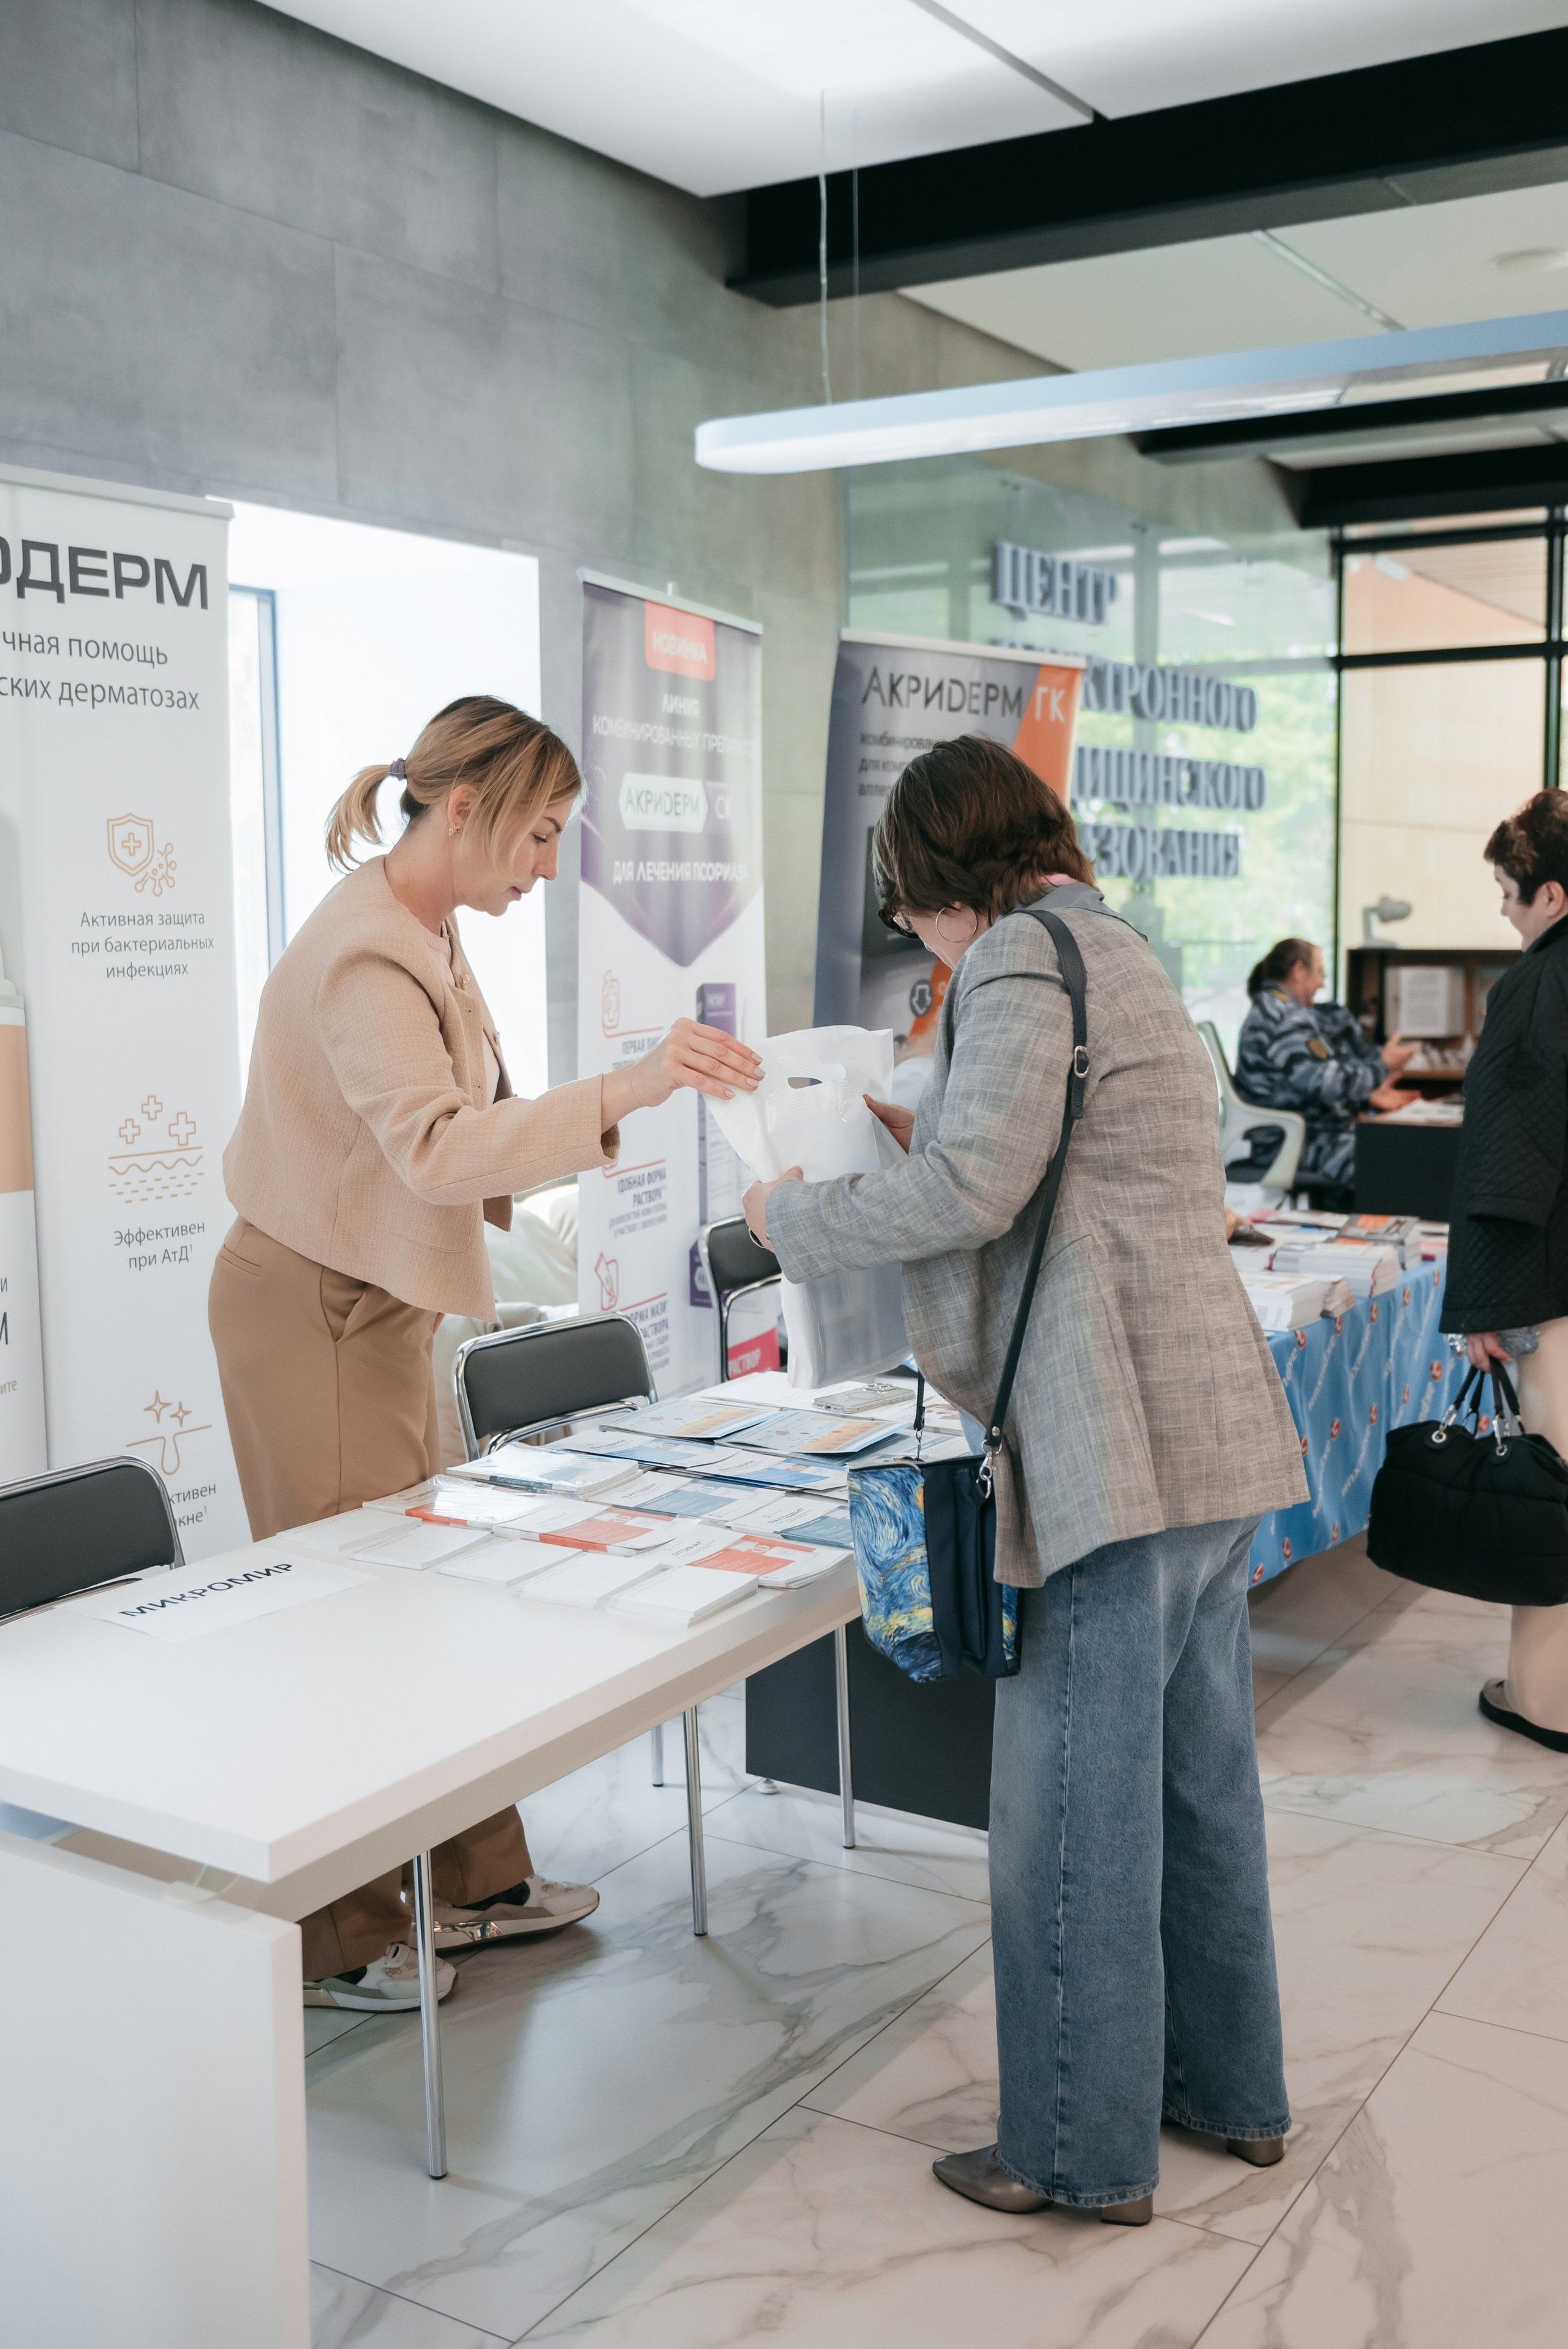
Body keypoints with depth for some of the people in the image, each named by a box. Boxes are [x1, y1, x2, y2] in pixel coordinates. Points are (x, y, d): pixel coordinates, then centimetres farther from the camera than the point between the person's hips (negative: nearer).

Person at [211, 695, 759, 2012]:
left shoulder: (426, 934, 8)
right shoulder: (364, 958, -23)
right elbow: (436, 1146, -37)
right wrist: (625, 1092, -44)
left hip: (379, 1299, 9)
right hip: (312, 1310, -9)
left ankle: (474, 1882, 27)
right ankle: (340, 1946, 14)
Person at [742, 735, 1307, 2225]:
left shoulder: (1024, 959, -10)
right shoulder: (1113, 949, 20)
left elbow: (973, 1191, -20)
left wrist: (793, 1216, -6)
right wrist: (925, 1135, 21)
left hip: (1118, 1446, -10)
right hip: (1211, 1428, 10)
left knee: (1076, 1806, 1)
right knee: (1196, 1776, 19)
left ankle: (1082, 2153, 14)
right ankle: (1229, 2088, 34)